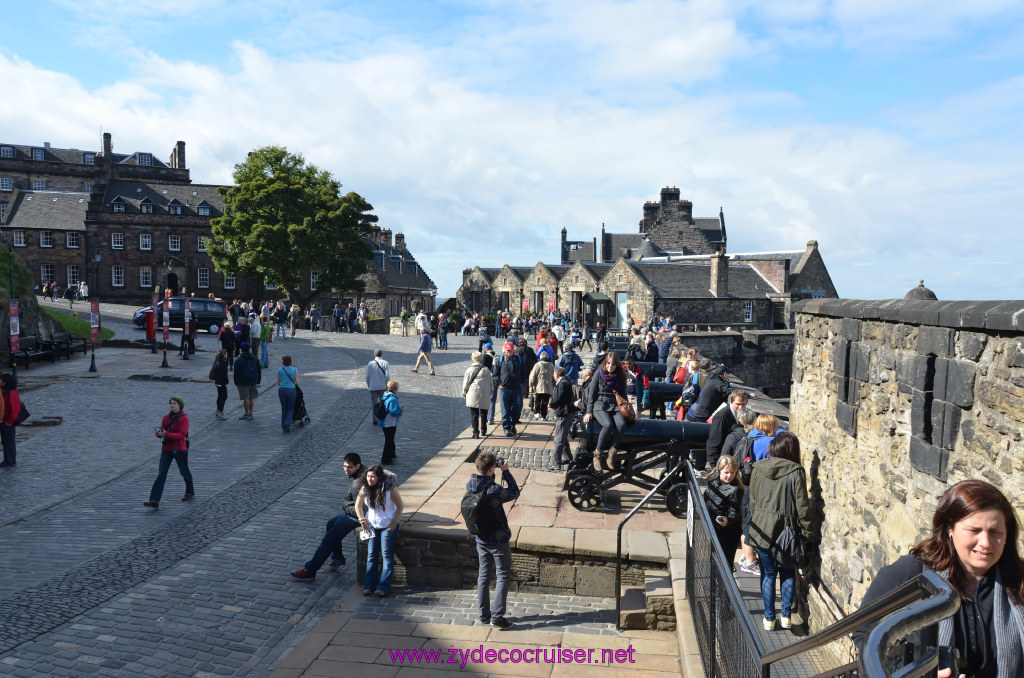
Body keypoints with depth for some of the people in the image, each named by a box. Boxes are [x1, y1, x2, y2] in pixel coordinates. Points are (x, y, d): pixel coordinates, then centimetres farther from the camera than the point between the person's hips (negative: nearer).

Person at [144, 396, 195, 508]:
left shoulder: (184, 418, -12)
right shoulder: (166, 417, 6)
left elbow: (182, 435, -21)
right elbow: (163, 431, 11)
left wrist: (166, 434, -26)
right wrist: (159, 433, -13)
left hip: (179, 449, -4)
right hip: (166, 449, 4)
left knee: (184, 471, 15)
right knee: (161, 474, -4)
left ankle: (190, 492, 39)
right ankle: (154, 501, -8)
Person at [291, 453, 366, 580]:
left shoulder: (358, 483, -29)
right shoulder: (363, 472, 2)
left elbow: (359, 510, -28)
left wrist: (345, 507, -11)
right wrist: (346, 506, 2)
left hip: (356, 517, -10)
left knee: (329, 539, -6)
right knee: (330, 524, 25)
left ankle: (309, 571, 1)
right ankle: (338, 558, 33)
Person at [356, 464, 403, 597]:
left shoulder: (390, 488, -21)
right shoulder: (365, 489, -9)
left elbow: (400, 506, -11)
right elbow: (358, 505, 7)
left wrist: (394, 524, -13)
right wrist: (363, 522, 1)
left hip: (388, 526, -4)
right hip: (372, 525, 4)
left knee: (387, 556, -1)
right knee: (371, 555, 6)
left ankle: (384, 587, 5)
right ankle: (369, 585, 15)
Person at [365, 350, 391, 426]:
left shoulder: (370, 364, -4)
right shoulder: (385, 363, -7)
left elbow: (368, 376, 0)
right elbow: (387, 376, -10)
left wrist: (368, 385, 14)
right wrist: (387, 385, 2)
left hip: (373, 387, 0)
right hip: (383, 387, 0)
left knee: (373, 404, 9)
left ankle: (375, 420, 9)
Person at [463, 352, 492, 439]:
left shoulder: (469, 369, -4)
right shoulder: (486, 370, -3)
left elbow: (465, 383, 3)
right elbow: (490, 383, 4)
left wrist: (464, 393, 16)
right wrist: (490, 391, 20)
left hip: (472, 395, -1)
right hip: (484, 396, 1)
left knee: (474, 414, 3)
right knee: (483, 413, 17)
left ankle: (475, 432, -2)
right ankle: (483, 431, 27)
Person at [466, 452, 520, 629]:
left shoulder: (470, 486, -7)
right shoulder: (493, 491, -28)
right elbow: (514, 492, -12)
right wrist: (506, 471, -8)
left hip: (481, 539, 7)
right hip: (498, 540, -7)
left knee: (484, 575, 18)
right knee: (503, 576, 8)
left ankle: (483, 614, 25)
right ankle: (497, 617, 8)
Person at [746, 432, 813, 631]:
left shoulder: (758, 470, -2)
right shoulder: (795, 472, -13)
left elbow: (752, 502, 5)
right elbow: (802, 506, -11)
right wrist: (808, 532, -2)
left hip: (762, 530, 2)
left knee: (768, 574, 12)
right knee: (788, 573, 16)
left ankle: (769, 618, 18)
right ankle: (786, 616, 21)